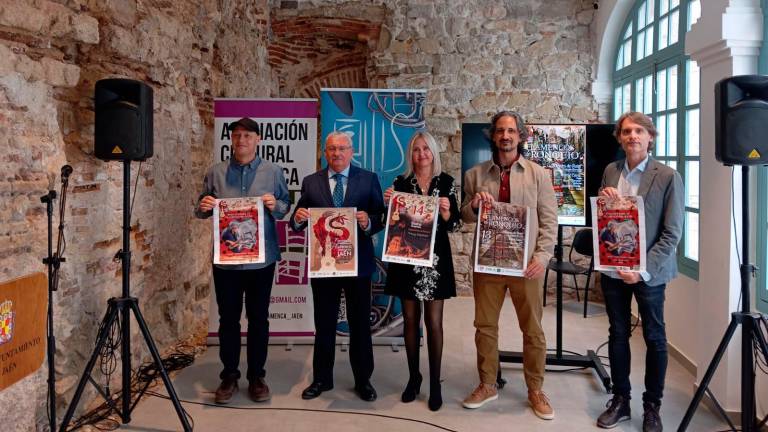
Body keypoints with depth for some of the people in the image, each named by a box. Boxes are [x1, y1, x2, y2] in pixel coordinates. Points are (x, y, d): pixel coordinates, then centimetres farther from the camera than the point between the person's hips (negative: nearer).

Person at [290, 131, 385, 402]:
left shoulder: (368, 180, 2)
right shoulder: (311, 182, 6)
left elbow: (380, 218, -3)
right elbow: (298, 223, 4)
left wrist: (368, 222, -24)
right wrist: (298, 218, -18)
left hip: (358, 263, -1)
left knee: (360, 324, 9)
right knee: (324, 325, 11)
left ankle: (363, 380, 23)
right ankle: (322, 379, 26)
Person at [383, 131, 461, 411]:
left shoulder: (446, 182, 1)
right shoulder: (400, 182, 4)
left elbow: (454, 225, 0)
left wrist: (446, 212, -20)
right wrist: (388, 203, -12)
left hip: (436, 259, -1)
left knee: (433, 322, 1)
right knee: (410, 319, 9)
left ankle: (435, 383, 12)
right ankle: (413, 377, 23)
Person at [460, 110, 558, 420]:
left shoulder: (538, 174, 2)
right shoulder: (475, 174, 5)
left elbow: (549, 220, 0)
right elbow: (464, 217, 10)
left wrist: (542, 256, -11)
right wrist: (473, 205, -13)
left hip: (525, 263, -1)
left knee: (533, 330, 7)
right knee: (485, 326, 10)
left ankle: (535, 390, 23)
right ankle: (487, 385, 26)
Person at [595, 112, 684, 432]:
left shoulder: (668, 177, -9)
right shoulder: (611, 171, 5)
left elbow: (672, 233, -11)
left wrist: (644, 270, -18)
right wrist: (602, 200, -8)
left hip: (648, 270, -4)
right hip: (612, 268, 4)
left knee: (654, 338, 10)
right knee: (617, 334, 13)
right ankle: (620, 400, 27)